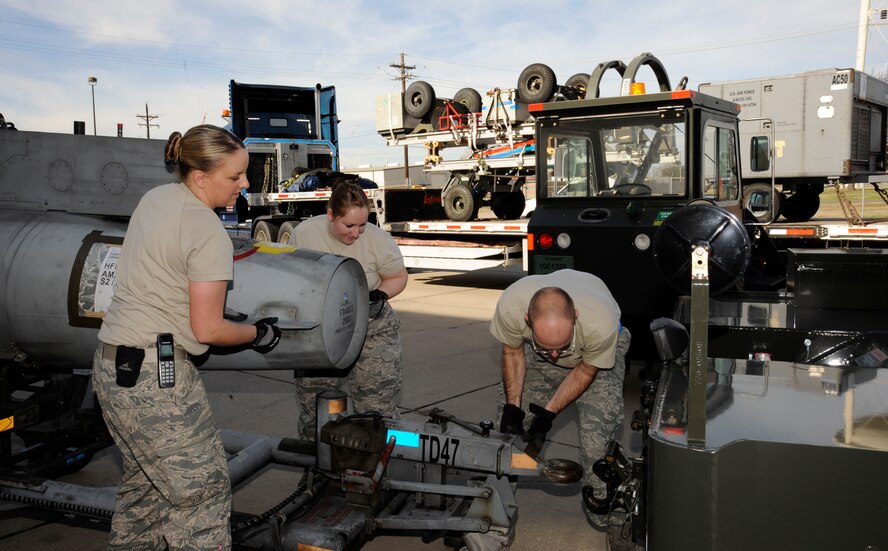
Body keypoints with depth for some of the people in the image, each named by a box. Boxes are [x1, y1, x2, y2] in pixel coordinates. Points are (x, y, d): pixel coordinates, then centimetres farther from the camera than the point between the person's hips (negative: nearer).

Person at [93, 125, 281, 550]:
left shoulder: (154, 197, 8)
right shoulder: (210, 235, -17)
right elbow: (208, 329, -15)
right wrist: (259, 334, 1)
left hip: (109, 365, 9)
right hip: (156, 376, -9)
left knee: (144, 479, 23)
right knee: (202, 490, 1)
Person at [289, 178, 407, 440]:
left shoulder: (379, 239, -13)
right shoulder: (304, 233, -9)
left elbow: (399, 277, 2)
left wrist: (381, 295, -16)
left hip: (372, 331, -1)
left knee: (377, 408, -4)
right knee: (312, 408, 10)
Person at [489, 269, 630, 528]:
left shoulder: (601, 323, -44)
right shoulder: (510, 305, -39)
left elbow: (586, 371, -21)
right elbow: (512, 352, -15)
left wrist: (548, 413, -20)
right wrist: (512, 407, -15)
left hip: (595, 354, -2)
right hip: (534, 350, 3)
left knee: (599, 418, -19)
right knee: (508, 416, -3)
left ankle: (598, 496, 5)